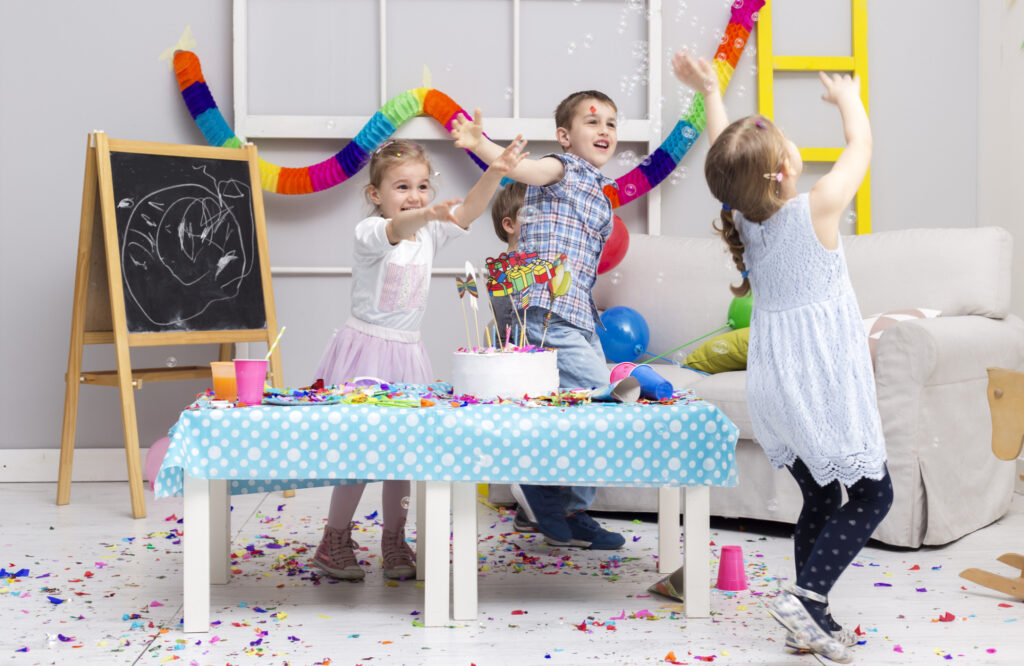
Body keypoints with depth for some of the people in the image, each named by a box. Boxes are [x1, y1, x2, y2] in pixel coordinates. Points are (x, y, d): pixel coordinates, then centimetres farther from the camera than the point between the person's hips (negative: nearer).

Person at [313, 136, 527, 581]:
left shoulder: (430, 234, 7)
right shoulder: (369, 232, -12)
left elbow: (468, 211, -7)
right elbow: (395, 230, -36)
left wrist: (495, 173, -24)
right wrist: (427, 214, -57)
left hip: (407, 353, 6)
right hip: (365, 348, -6)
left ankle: (394, 542, 18)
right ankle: (334, 543, 8)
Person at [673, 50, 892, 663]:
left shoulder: (742, 216, -1)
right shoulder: (816, 210, -16)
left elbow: (728, 161, 20)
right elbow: (861, 146, 0)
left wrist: (711, 93, 28)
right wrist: (848, 99, 19)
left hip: (773, 382, 7)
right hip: (824, 380, -7)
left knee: (820, 499, 15)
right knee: (873, 495, 2)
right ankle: (806, 596, -13)